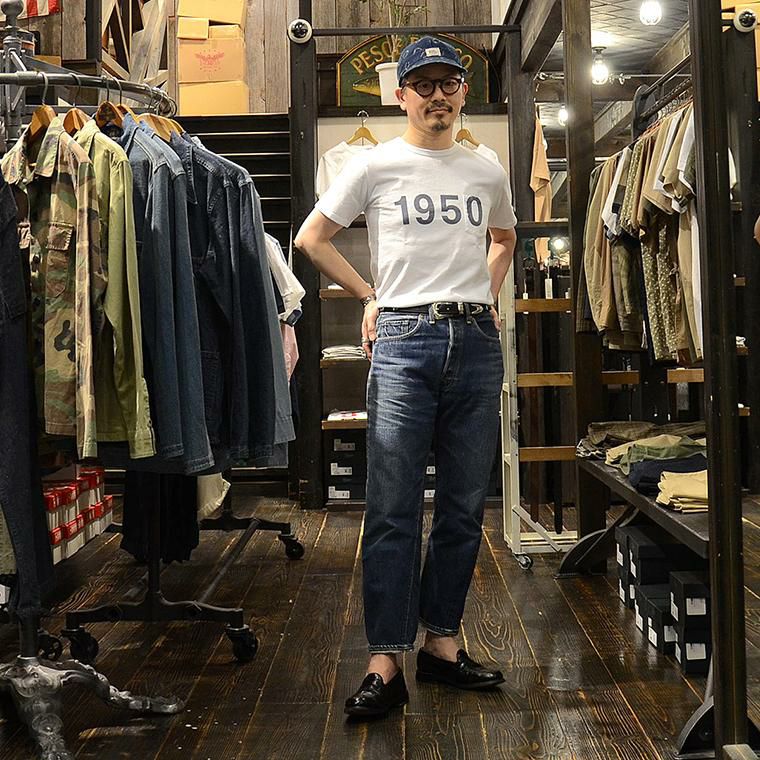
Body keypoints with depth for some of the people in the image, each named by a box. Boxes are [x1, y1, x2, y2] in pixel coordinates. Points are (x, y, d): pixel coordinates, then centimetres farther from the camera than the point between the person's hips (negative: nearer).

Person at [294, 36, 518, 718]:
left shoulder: (488, 172, 15)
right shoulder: (376, 166, 5)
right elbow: (311, 237, 11)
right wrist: (370, 296, 8)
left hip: (477, 340, 4)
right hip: (404, 340, -4)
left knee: (464, 506, 7)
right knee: (393, 510, -7)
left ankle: (442, 643, 19)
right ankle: (386, 665, -2)